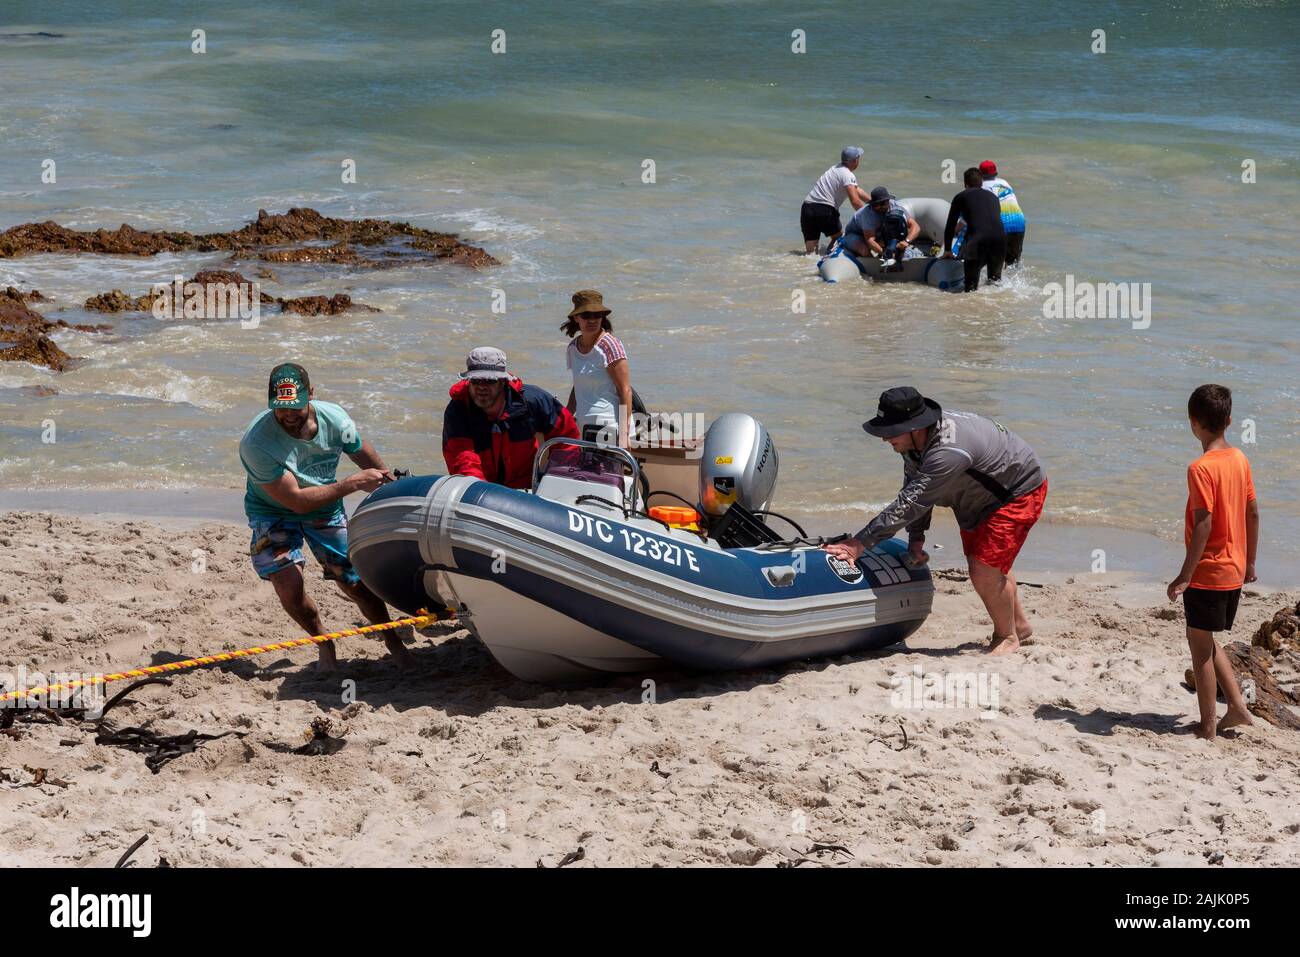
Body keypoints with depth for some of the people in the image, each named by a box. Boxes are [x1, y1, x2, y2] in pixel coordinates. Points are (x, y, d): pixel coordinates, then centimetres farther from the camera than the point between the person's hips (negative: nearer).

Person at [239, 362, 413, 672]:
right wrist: (353, 484, -34)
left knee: (356, 582, 4)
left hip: (326, 509, 3)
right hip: (274, 512, -3)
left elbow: (365, 456, 4)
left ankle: (392, 639, 30)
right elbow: (296, 500, -32)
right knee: (289, 583, -21)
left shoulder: (334, 417, -19)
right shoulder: (256, 443, -33)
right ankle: (324, 643, 7)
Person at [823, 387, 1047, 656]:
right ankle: (1019, 624, 41)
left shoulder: (948, 452, -42)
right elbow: (914, 491, -1)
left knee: (985, 571, -15)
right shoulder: (915, 441, -13)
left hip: (1019, 492, -10)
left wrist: (861, 542, -42)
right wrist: (916, 538, -11)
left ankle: (1007, 636, 9)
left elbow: (909, 503, -42)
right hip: (979, 498, 10)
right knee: (983, 564, 20)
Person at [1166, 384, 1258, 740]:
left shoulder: (1201, 468, -19)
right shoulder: (1240, 460, 4)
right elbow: (1253, 513, 11)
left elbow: (1204, 526, -23)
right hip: (1235, 571, 8)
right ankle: (1237, 708, 19)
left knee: (1200, 644, 4)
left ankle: (1208, 727, 9)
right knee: (1206, 641, 22)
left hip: (1208, 573, -8)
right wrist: (1249, 562, 21)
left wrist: (1185, 575, -19)